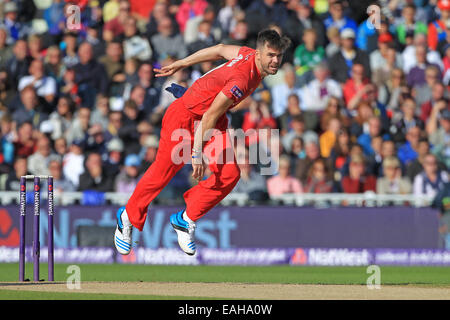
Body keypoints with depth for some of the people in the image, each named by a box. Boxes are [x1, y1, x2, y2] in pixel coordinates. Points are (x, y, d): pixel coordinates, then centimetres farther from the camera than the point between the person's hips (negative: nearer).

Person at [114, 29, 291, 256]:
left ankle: (185, 220, 9)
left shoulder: (251, 55, -9)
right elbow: (209, 117, -30)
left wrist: (179, 65, 18)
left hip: (215, 120, 8)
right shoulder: (241, 80, -35)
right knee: (162, 173, 3)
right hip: (186, 116, -8)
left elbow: (220, 50, 8)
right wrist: (197, 154, -27)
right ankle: (128, 218, 27)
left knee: (229, 175, -7)